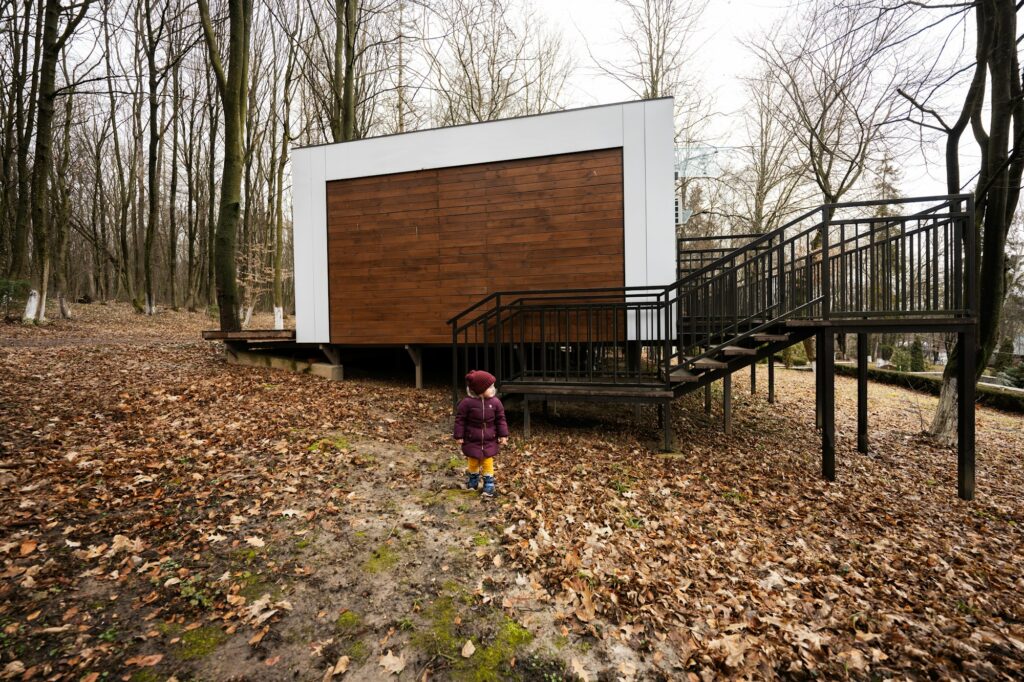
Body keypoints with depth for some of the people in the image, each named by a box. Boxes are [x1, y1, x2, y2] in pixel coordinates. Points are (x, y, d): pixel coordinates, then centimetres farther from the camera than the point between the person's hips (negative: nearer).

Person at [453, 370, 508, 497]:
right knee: (473, 462, 15)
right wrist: (459, 436, -7)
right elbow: (460, 419, -10)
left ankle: (489, 487, 22)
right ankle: (472, 482, 39)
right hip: (472, 440, -1)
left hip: (489, 440, 1)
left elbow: (500, 419, -1)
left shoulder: (495, 402, -10)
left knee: (488, 463, 8)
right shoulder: (467, 402, -19)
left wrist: (503, 435, -2)